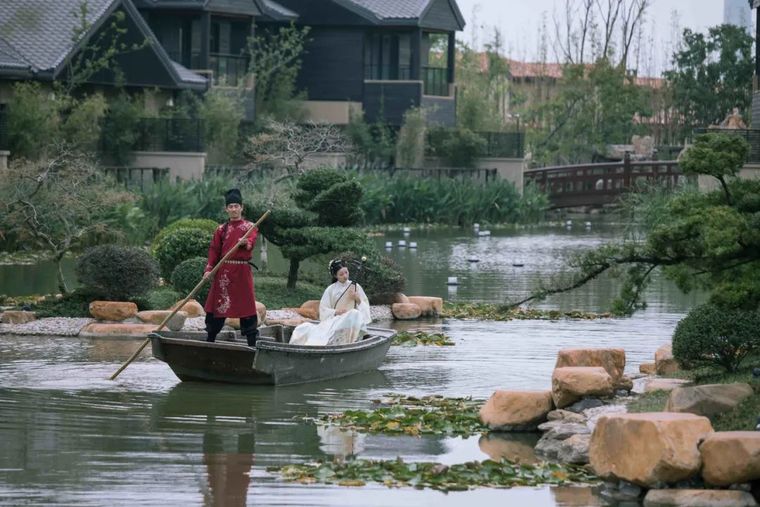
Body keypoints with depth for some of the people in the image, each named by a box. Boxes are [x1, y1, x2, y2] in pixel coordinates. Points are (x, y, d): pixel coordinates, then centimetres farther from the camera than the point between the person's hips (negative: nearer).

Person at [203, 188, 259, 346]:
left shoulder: (250, 227, 4)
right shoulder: (221, 229, 10)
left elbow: (251, 243, -15)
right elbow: (214, 250, 3)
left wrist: (245, 243, -38)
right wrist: (209, 269, -11)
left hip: (242, 271, -2)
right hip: (223, 272, 2)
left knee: (246, 304, -4)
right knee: (218, 305, 3)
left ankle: (252, 344, -1)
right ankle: (209, 342, 14)